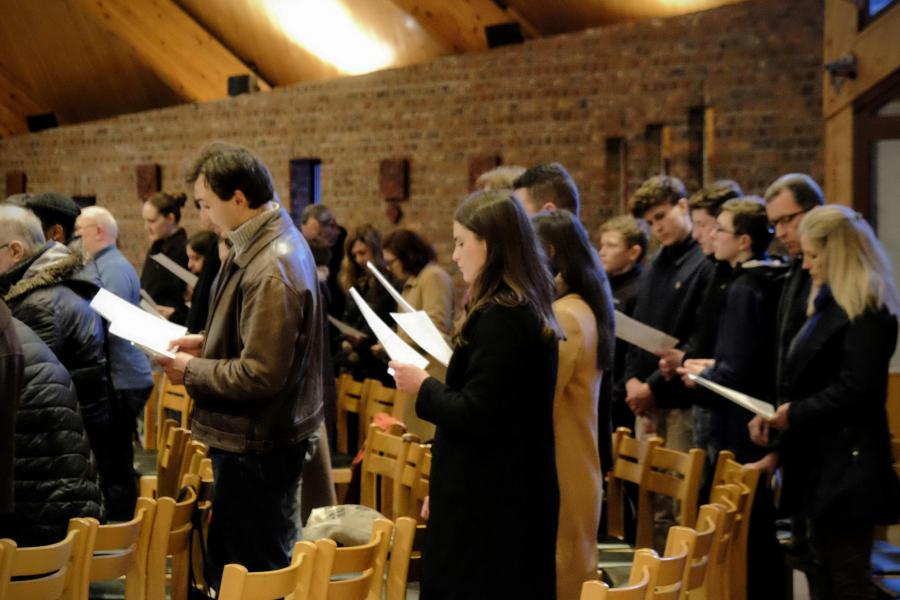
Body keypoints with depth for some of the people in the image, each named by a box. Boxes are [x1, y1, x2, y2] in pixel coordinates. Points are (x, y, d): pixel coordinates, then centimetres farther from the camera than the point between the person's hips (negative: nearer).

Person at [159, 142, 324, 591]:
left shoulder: (271, 269, -26)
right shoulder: (265, 242, 6)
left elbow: (261, 374, -27)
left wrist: (192, 372, -15)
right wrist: (207, 341, 7)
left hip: (257, 445, -10)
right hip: (251, 436, 10)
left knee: (258, 572, 2)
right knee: (226, 557, 21)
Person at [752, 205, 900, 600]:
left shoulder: (867, 312, -13)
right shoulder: (831, 304, 17)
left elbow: (856, 390, -21)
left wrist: (795, 414, -14)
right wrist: (783, 447, 13)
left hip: (847, 467, -10)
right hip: (818, 463, 10)